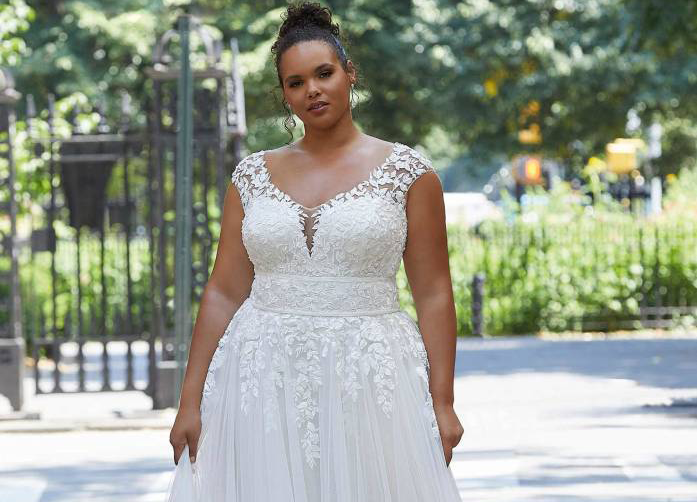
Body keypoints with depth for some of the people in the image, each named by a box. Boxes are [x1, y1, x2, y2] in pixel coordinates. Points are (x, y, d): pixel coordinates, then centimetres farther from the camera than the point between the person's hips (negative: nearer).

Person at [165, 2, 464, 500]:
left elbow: (433, 293, -2)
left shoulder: (406, 171, 0)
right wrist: (191, 401, 1)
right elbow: (224, 293, 7)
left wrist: (443, 402, -8)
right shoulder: (253, 175, 8)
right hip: (264, 384, 2)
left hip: (368, 383, -2)